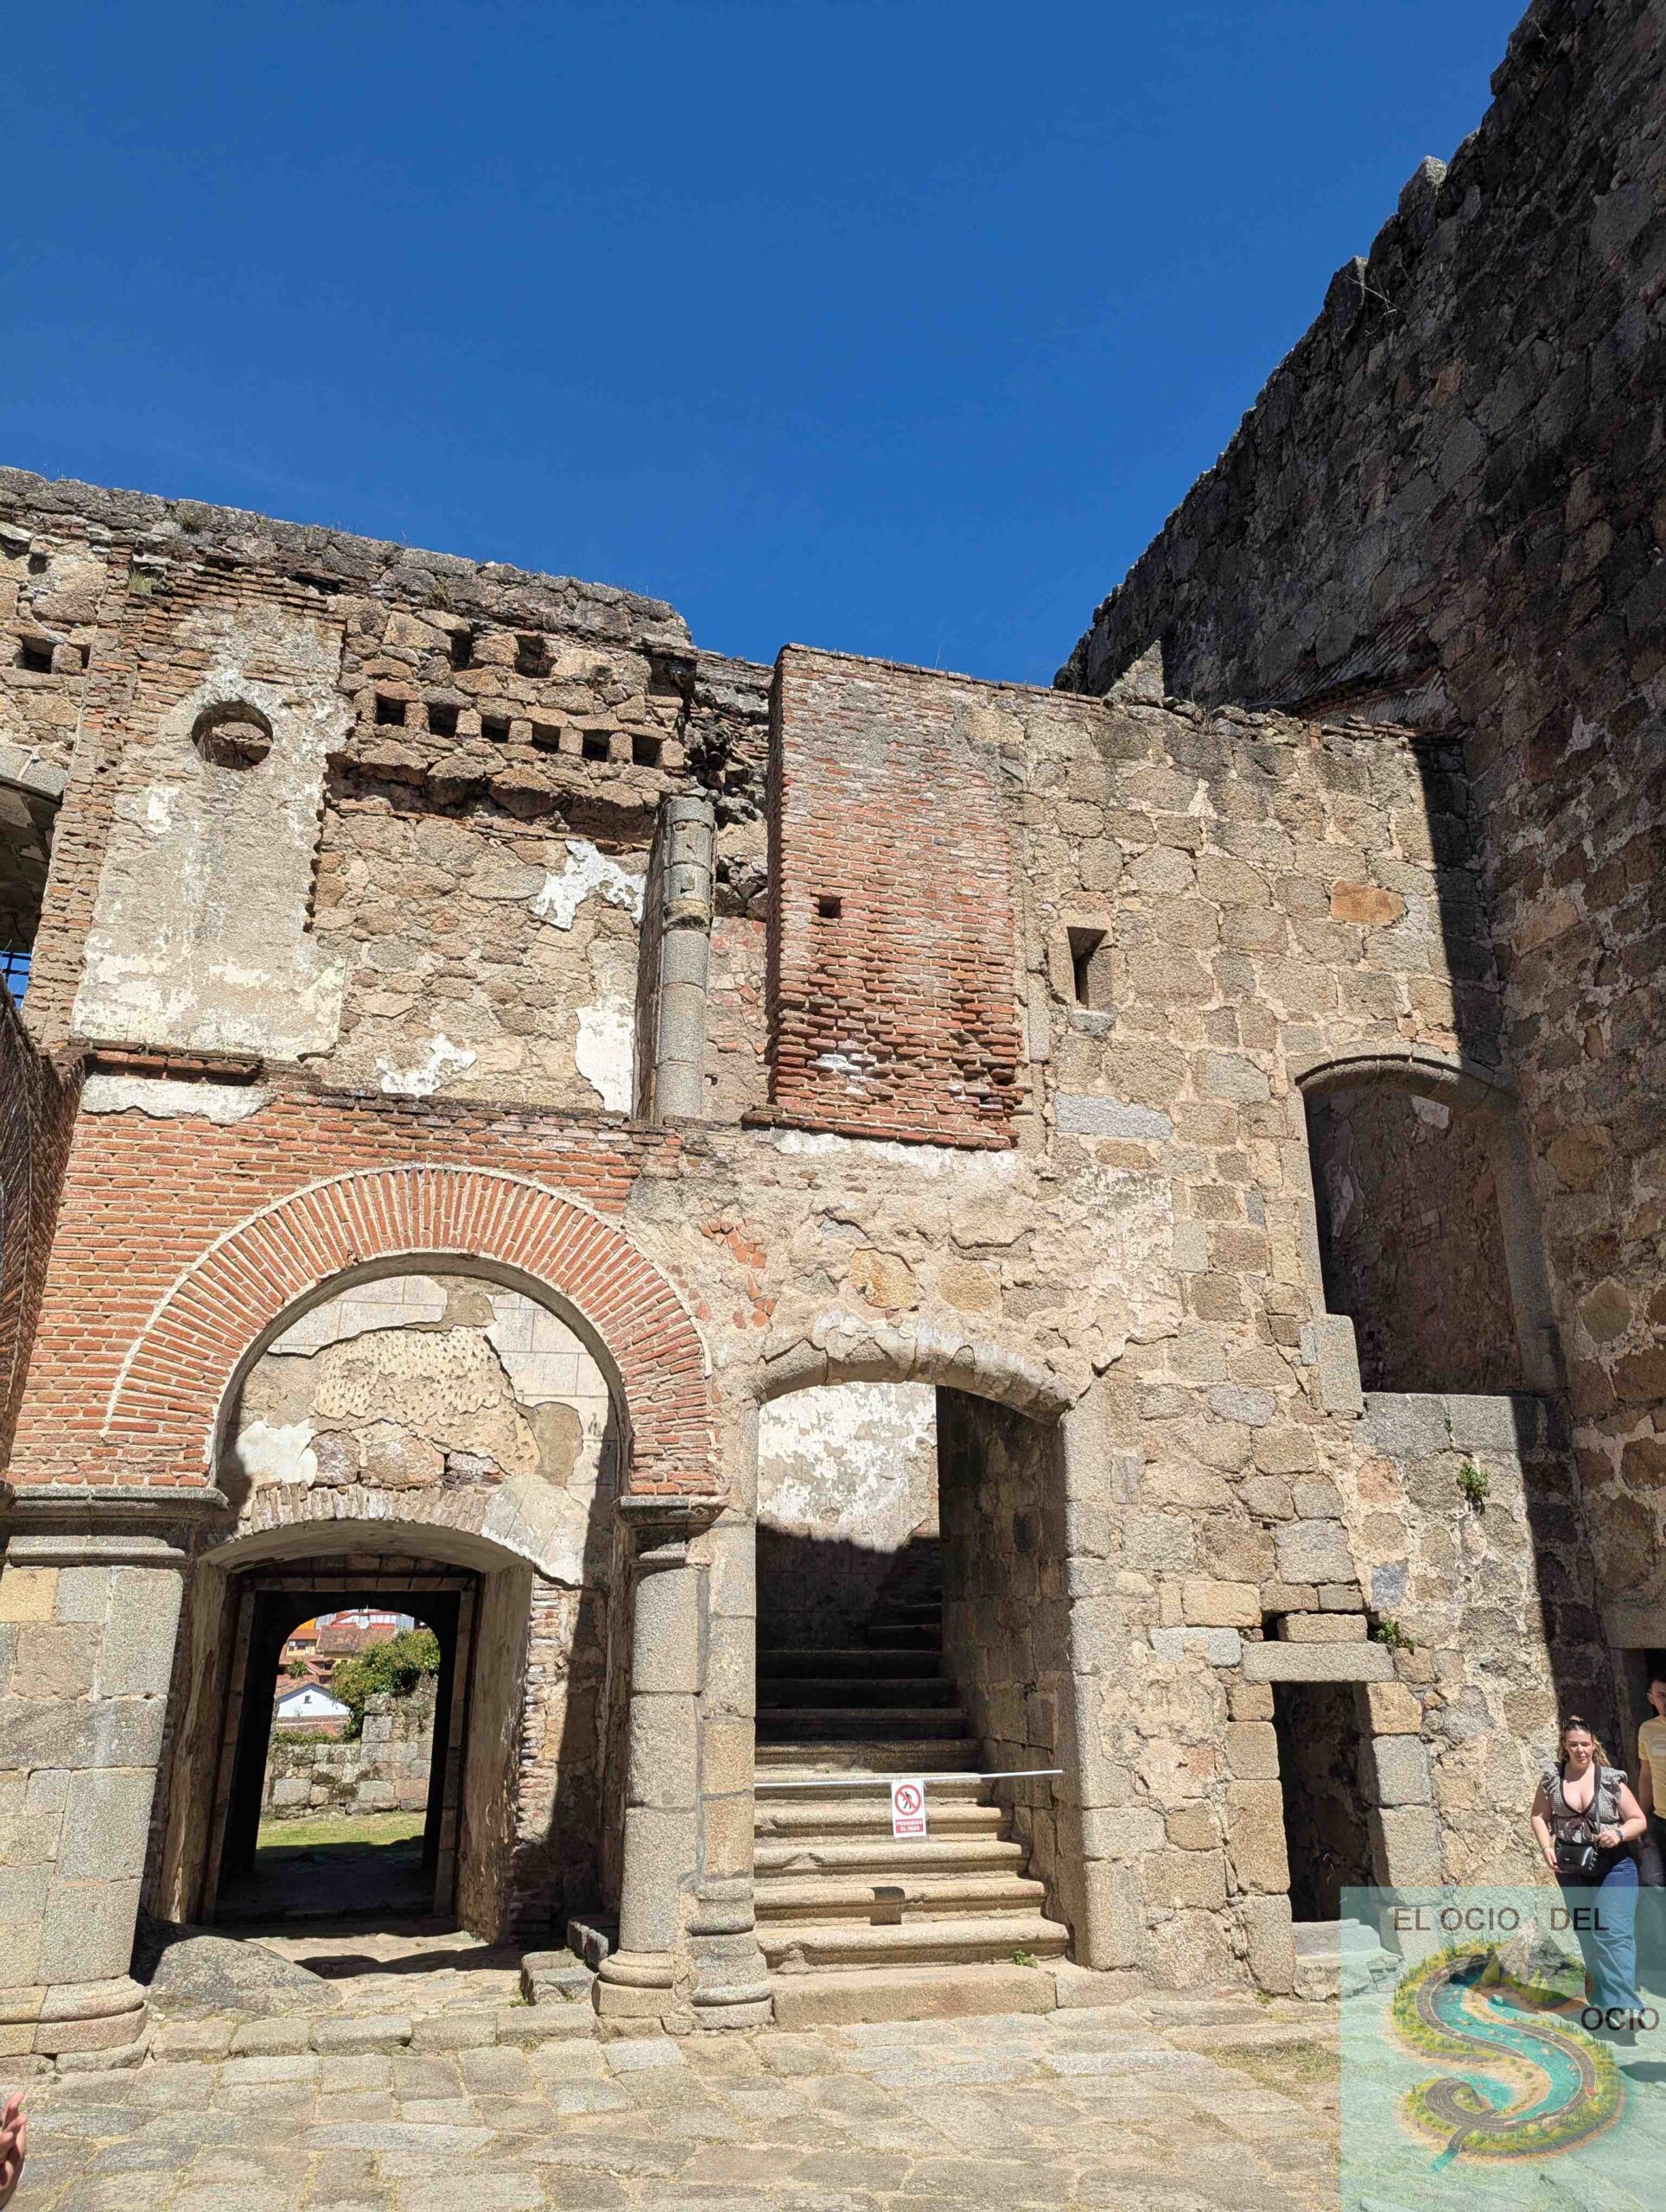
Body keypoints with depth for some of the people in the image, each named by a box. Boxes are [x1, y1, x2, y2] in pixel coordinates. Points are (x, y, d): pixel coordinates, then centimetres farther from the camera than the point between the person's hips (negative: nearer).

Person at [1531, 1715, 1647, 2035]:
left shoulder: (1612, 1780, -9)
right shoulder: (1552, 1778, -4)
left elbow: (1639, 1820, -3)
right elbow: (1539, 1816, 5)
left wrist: (1619, 1834, -22)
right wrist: (1546, 1847, -9)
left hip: (1613, 1867, -3)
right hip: (1571, 1870, 3)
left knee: (1613, 1933, -14)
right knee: (1586, 1933, 18)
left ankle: (1621, 2007, -13)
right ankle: (1599, 1985, 39)